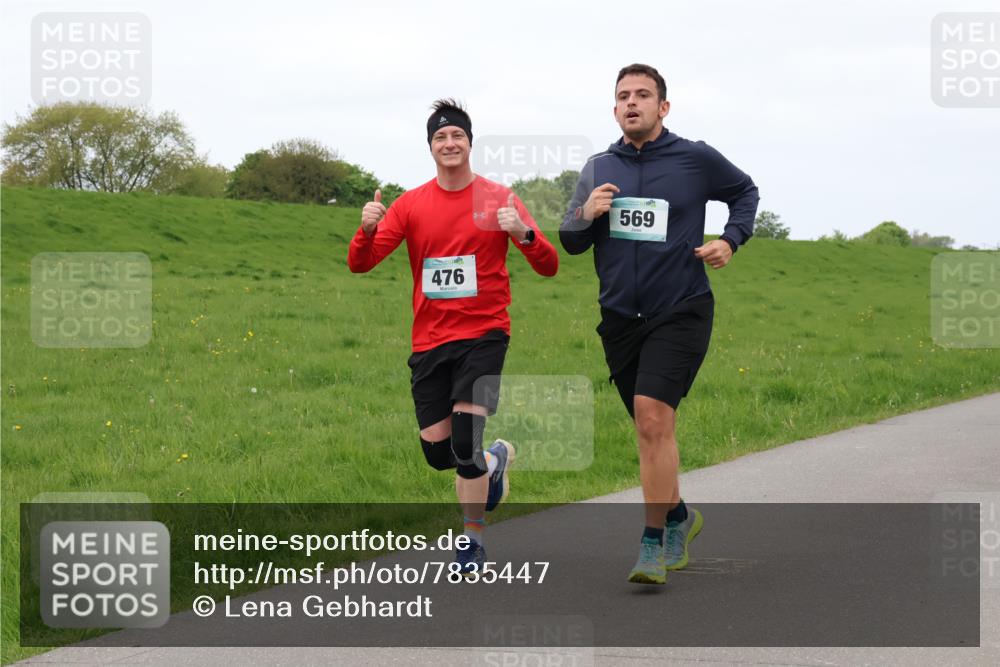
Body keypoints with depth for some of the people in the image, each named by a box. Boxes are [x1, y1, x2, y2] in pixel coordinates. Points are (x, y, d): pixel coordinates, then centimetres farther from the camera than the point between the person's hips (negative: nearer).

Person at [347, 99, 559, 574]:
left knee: (465, 441, -16)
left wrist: (522, 233, -25)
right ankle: (495, 460, 39)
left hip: (483, 334, -3)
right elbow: (359, 264, -1)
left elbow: (549, 267, -5)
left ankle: (472, 542, 1)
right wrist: (367, 228, -22)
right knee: (437, 452, 5)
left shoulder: (497, 198, -2)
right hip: (429, 340, 3)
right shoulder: (411, 204, 4)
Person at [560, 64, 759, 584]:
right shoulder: (598, 169, 8)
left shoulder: (696, 159, -2)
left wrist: (730, 240, 0)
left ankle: (653, 543, -15)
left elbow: (745, 192, 16)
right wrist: (585, 215, -10)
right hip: (620, 316, 5)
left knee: (653, 418, -20)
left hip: (680, 312, -5)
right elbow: (571, 243, 12)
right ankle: (678, 514, 37)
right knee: (651, 428, 13)